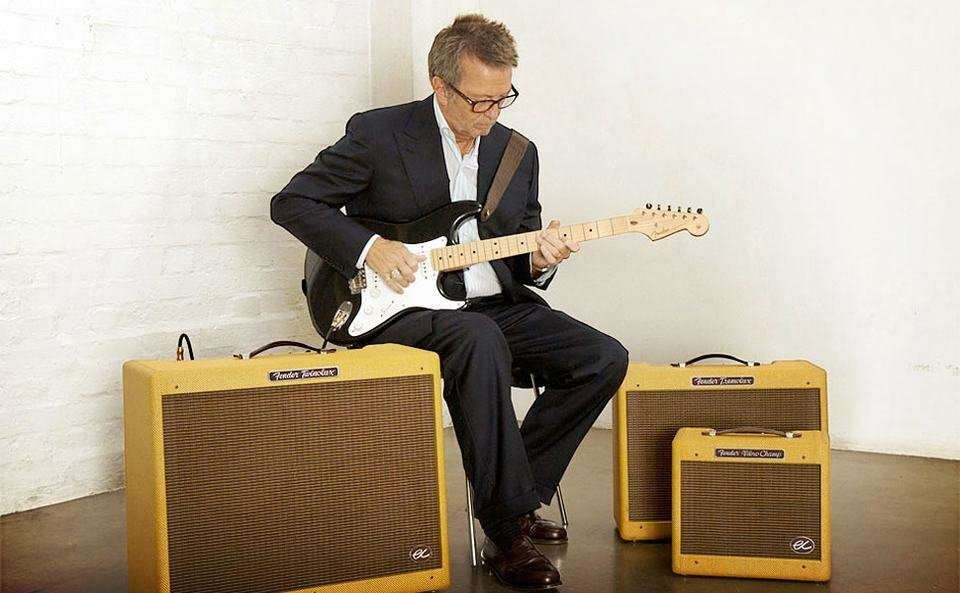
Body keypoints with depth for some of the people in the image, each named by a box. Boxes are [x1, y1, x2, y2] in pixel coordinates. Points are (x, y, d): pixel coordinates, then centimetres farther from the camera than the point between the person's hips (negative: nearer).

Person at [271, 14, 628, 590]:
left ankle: (517, 495, -1)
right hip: (400, 310, -6)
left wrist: (538, 261, -8)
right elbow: (292, 202, -3)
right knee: (481, 340, -38)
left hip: (495, 306, 6)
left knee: (604, 358, -11)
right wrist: (369, 248, -15)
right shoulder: (378, 133, -5)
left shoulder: (518, 152, 11)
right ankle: (508, 530, -27)